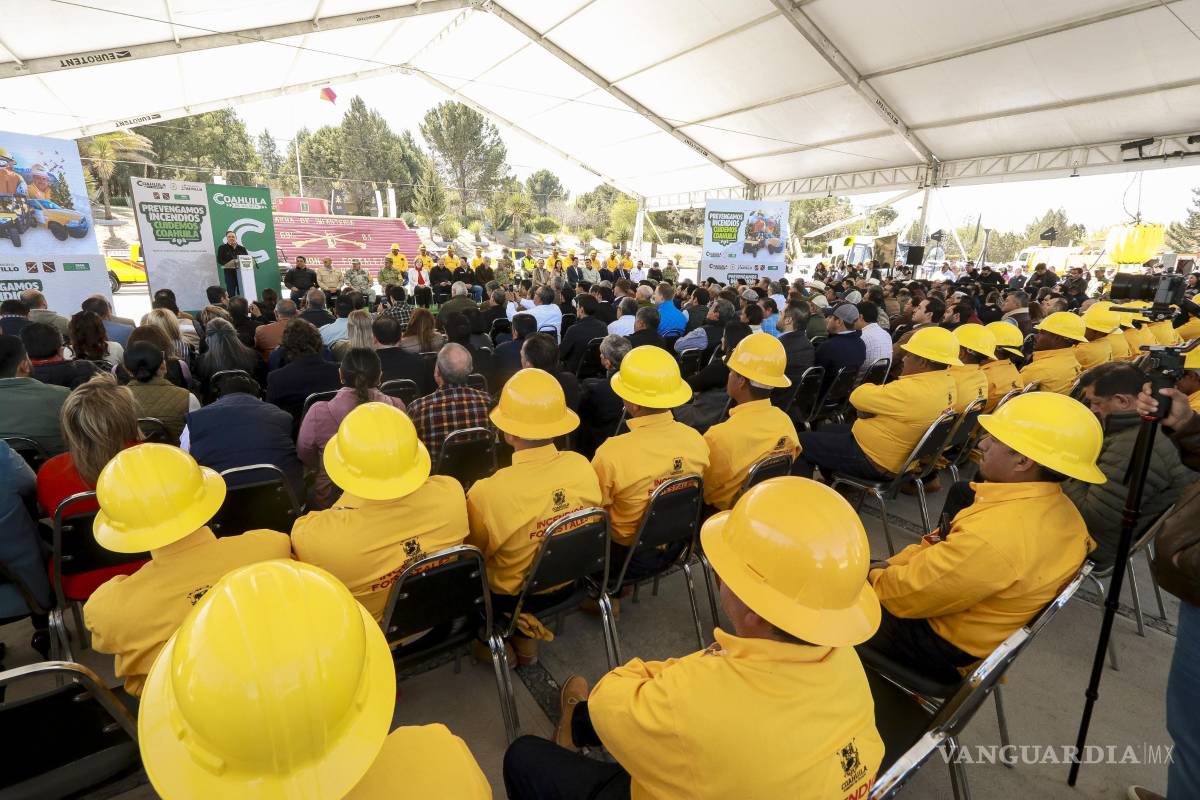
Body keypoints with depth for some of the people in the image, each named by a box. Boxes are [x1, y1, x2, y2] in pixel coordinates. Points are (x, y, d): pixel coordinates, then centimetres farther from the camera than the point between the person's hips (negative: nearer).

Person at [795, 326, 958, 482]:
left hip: (873, 460, -10)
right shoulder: (948, 382, -1)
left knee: (801, 442, -1)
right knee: (825, 430, 25)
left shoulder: (911, 391, -32)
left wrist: (876, 389, -2)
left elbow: (857, 396, -21)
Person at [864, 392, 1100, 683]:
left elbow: (907, 595, -24)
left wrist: (872, 578, -5)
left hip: (947, 650, -8)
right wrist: (890, 565, -1)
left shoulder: (992, 538, -37)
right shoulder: (1056, 508, -7)